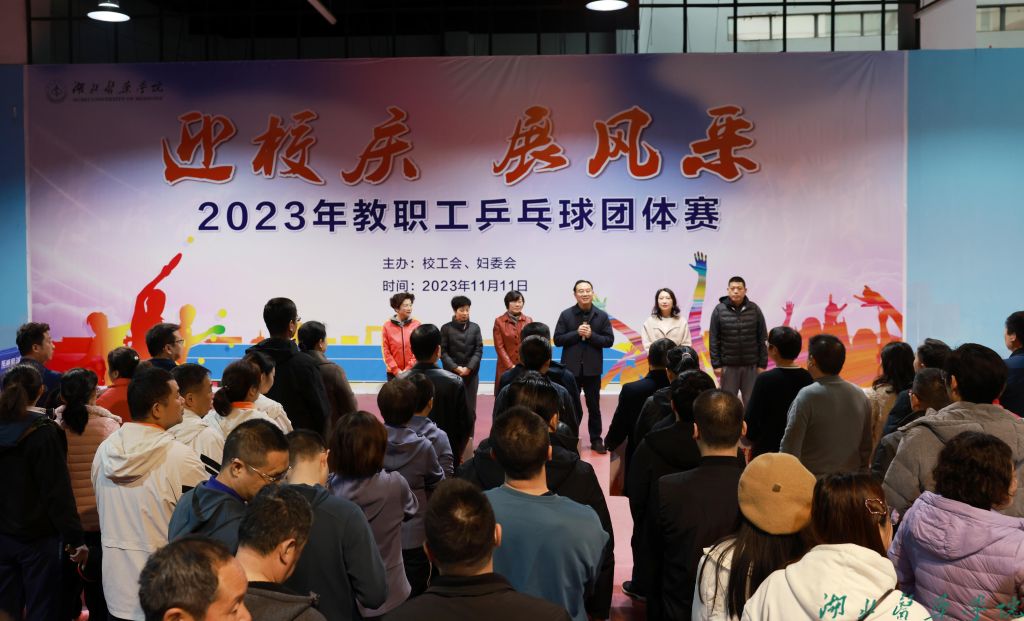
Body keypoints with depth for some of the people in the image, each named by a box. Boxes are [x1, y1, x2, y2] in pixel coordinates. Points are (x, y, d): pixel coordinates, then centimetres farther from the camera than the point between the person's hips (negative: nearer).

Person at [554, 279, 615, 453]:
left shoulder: (602, 316, 1)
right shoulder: (566, 315, -1)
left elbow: (609, 340, -2)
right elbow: (557, 339, -5)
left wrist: (591, 335, -16)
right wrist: (577, 333, -16)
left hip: (592, 368, 1)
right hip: (571, 367, 0)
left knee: (594, 406, 9)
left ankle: (596, 440, 19)